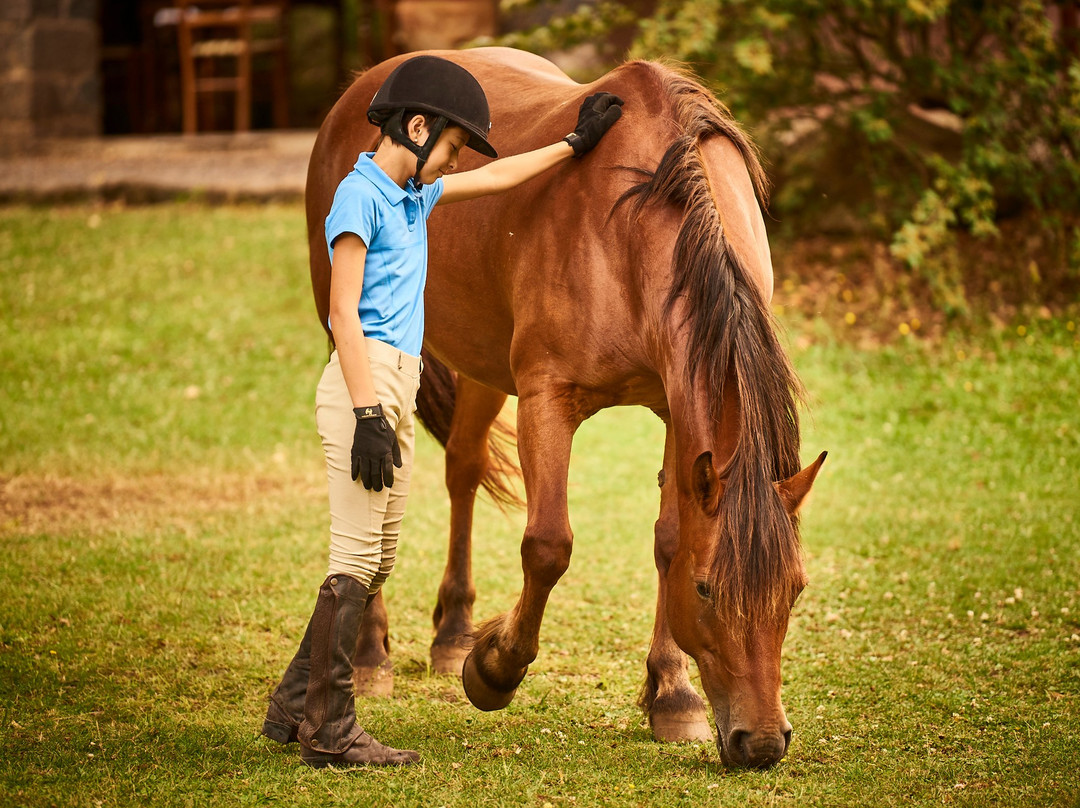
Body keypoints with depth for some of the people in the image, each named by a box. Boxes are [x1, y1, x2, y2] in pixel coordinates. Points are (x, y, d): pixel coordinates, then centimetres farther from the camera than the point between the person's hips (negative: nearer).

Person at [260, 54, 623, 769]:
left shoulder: (416, 195, 18)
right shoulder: (361, 194, -9)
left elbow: (498, 177, 34)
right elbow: (344, 312, -15)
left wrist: (574, 145, 38)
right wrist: (368, 415, -20)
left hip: (397, 389, 10)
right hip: (366, 382, -10)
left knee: (377, 561, 12)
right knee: (357, 558, -10)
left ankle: (294, 709, 18)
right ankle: (328, 731, -8)